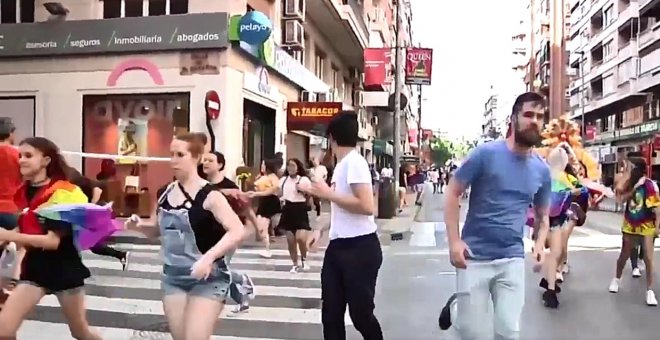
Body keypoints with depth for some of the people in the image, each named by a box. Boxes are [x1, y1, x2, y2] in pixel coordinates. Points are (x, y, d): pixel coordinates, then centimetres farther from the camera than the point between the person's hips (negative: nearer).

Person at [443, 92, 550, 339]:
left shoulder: (542, 170, 5)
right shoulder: (486, 153, -9)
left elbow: (542, 216, 17)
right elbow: (452, 193, -6)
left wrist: (540, 244, -2)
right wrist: (454, 241, -14)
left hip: (513, 259, 4)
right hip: (474, 258, -4)